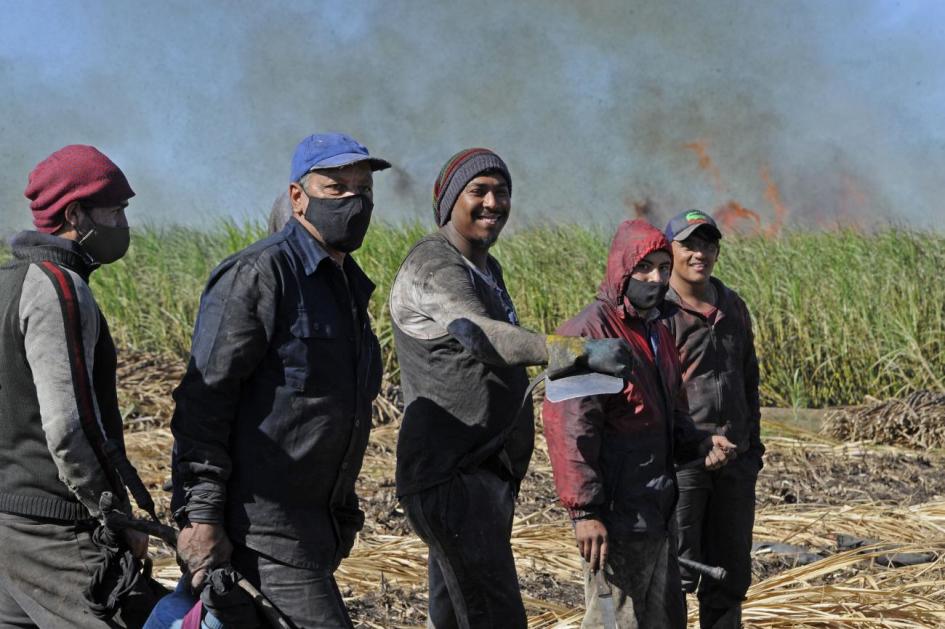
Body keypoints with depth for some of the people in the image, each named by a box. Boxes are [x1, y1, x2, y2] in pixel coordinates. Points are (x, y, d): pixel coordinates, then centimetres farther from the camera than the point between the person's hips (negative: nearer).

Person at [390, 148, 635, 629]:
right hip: (451, 476, -10)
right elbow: (489, 337, -34)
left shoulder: (487, 269, 18)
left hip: (487, 475, 10)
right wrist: (581, 353, -47)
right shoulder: (432, 269, -15)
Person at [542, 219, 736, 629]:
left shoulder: (656, 331, 16)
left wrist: (700, 445, 4)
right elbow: (569, 427, -19)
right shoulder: (590, 331, -14)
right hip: (616, 515, -10)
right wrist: (584, 510, -23)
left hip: (656, 513, 10)